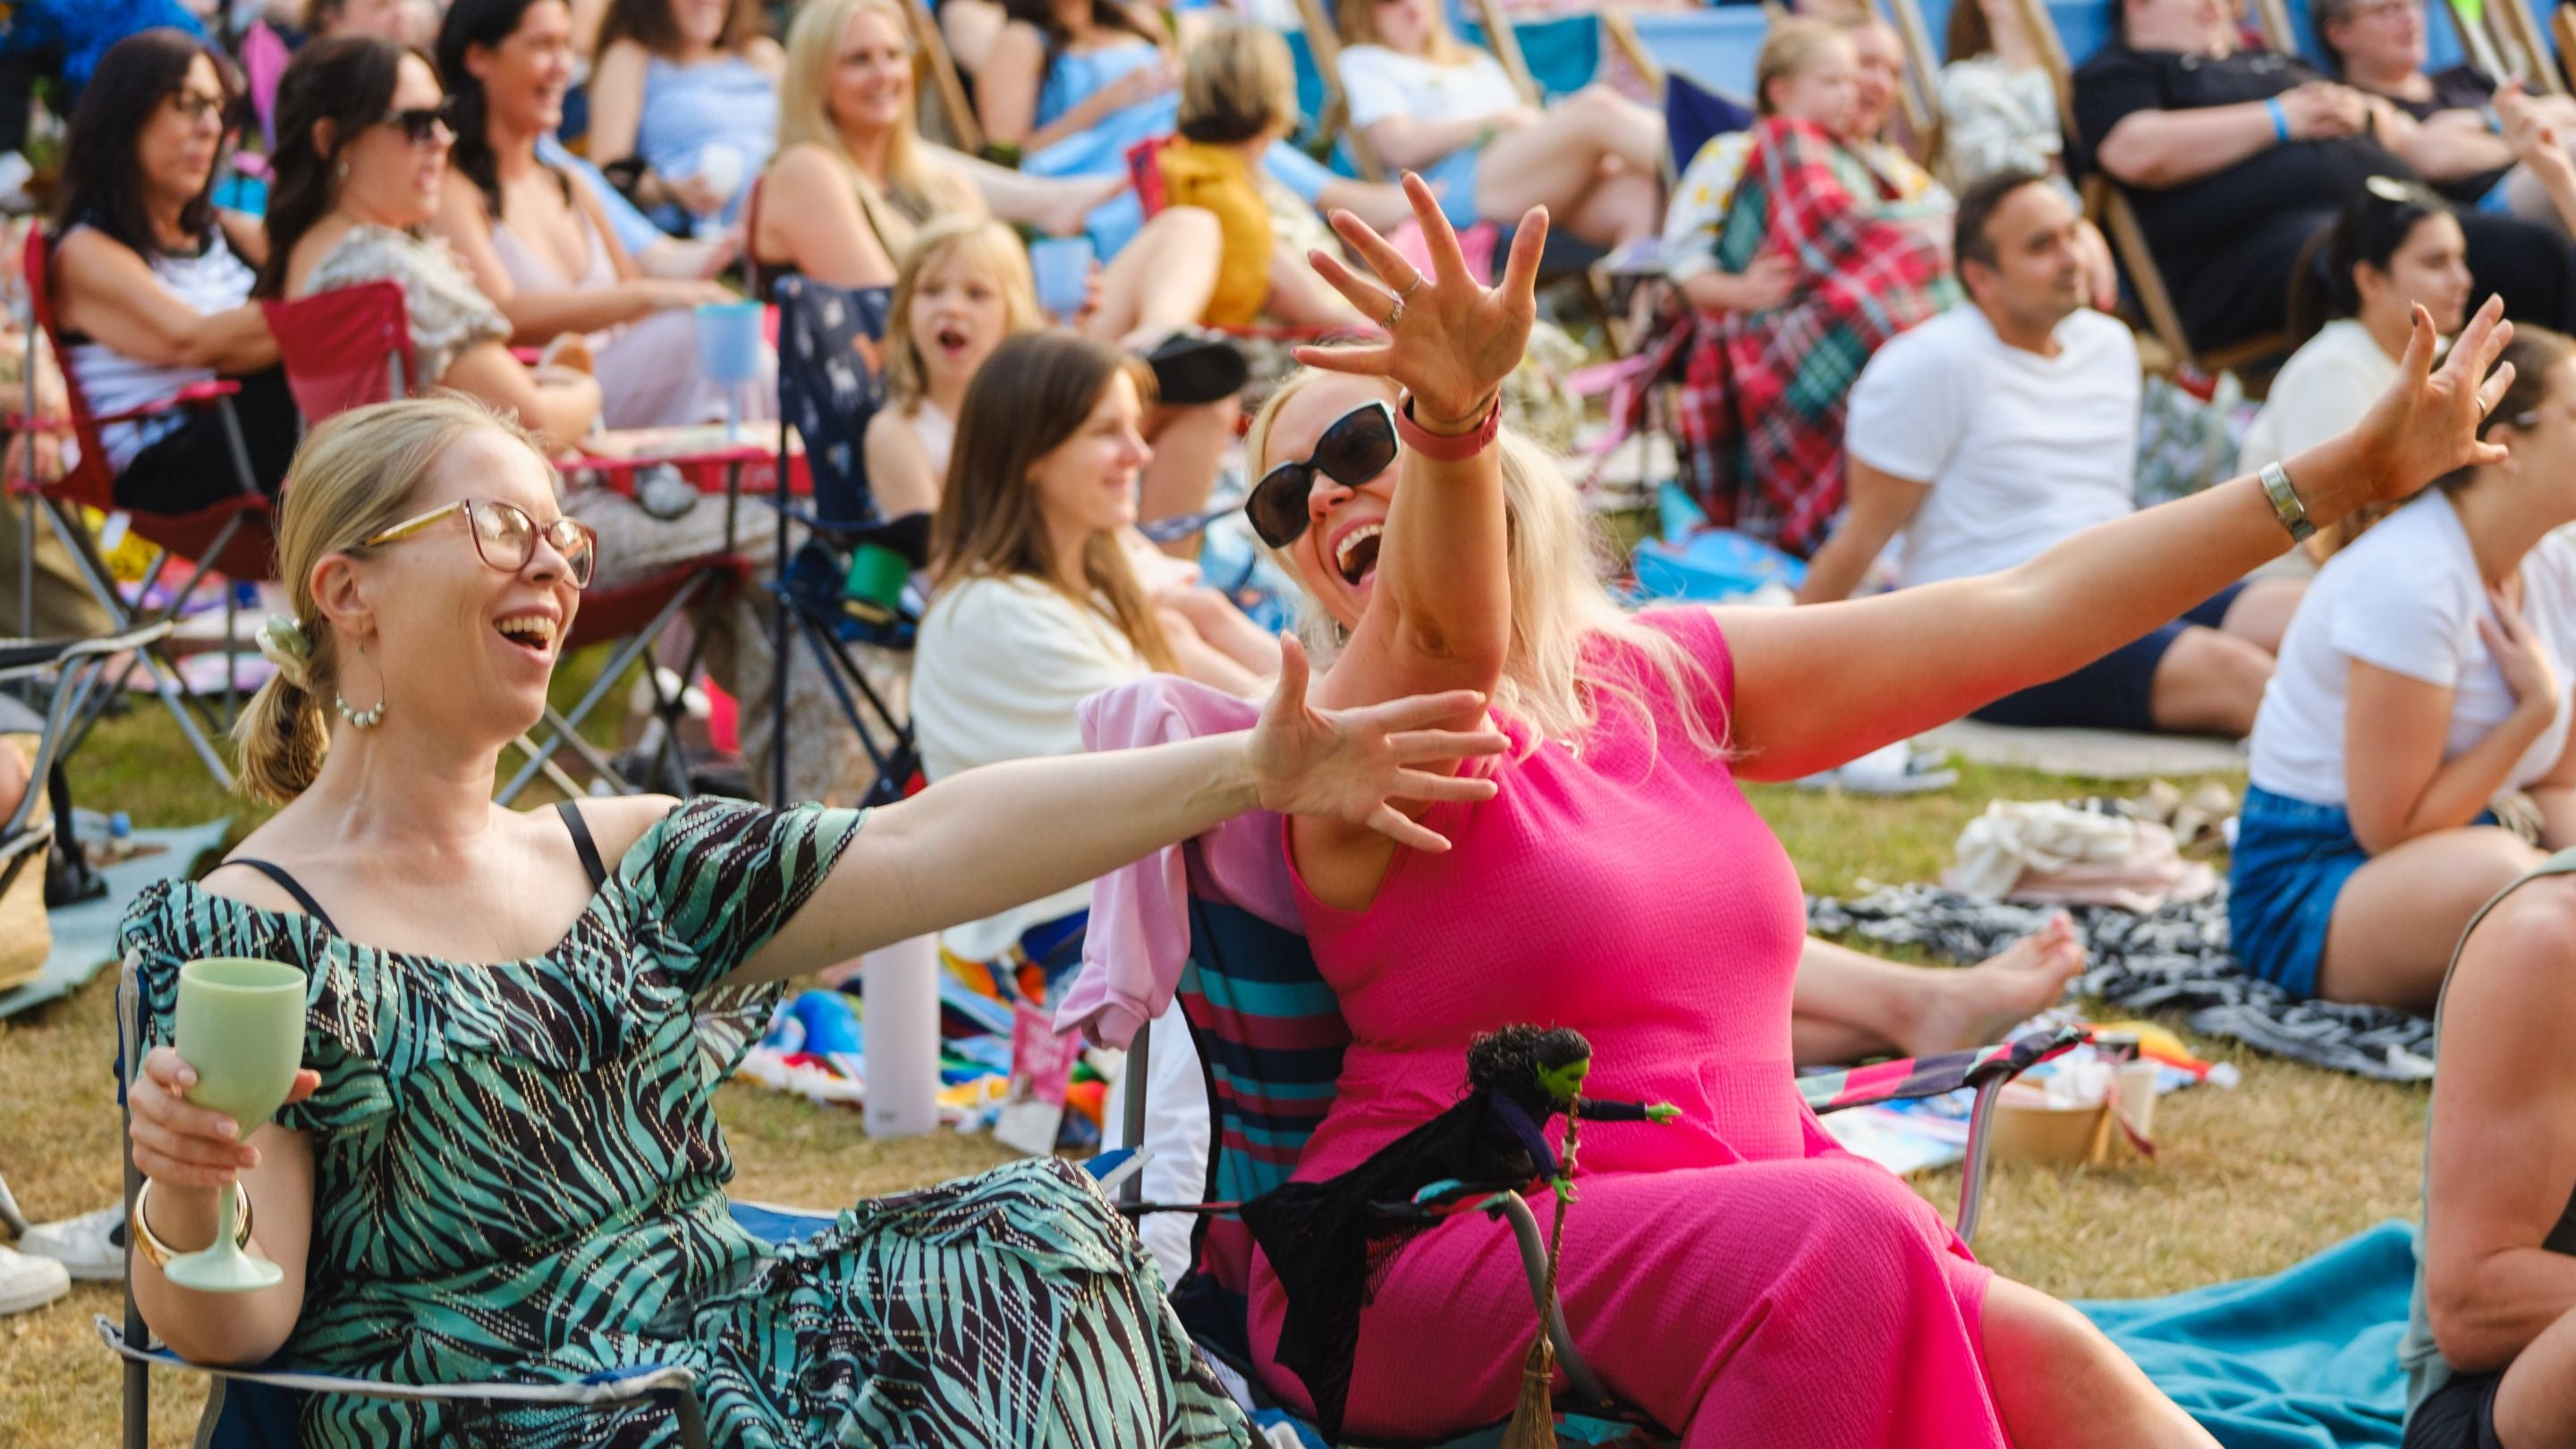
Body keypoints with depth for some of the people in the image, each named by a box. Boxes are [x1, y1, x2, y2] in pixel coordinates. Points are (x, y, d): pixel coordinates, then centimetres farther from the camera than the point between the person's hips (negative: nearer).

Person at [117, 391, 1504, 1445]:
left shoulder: (620, 863, 17)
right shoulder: (241, 933, -3)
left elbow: (921, 848, 6)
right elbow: (233, 1323, -9)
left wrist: (1247, 771, -3)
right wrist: (182, 1195, -34)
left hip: (727, 1336, 7)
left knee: (1041, 1235, -14)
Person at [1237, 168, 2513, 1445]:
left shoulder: (1675, 676, 11)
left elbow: (2024, 615, 12)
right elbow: (1449, 632, -32)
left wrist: (2349, 472, 12)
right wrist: (1452, 412, -54)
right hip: (1436, 1270, -6)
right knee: (1837, 1234, -31)